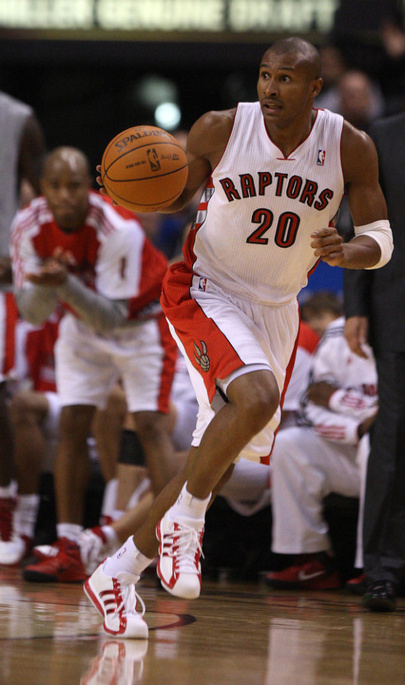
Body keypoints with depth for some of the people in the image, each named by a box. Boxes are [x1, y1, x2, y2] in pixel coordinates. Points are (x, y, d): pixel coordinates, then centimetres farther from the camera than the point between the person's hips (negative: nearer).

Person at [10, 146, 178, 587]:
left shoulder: (120, 229, -34)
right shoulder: (29, 227, -20)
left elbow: (112, 316, -33)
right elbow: (33, 315, -15)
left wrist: (66, 284, -48)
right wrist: (45, 286, -37)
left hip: (141, 320, -4)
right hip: (83, 324, 4)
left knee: (150, 423, -16)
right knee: (71, 423, -7)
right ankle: (68, 552, -4)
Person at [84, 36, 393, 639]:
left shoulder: (350, 148, -10)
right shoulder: (220, 130, -13)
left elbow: (381, 239, -4)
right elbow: (178, 198, 3)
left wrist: (348, 252, -27)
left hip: (276, 310, 4)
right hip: (206, 291, -4)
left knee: (218, 464, 8)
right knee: (257, 397, -32)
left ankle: (120, 572, 22)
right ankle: (184, 519, -11)